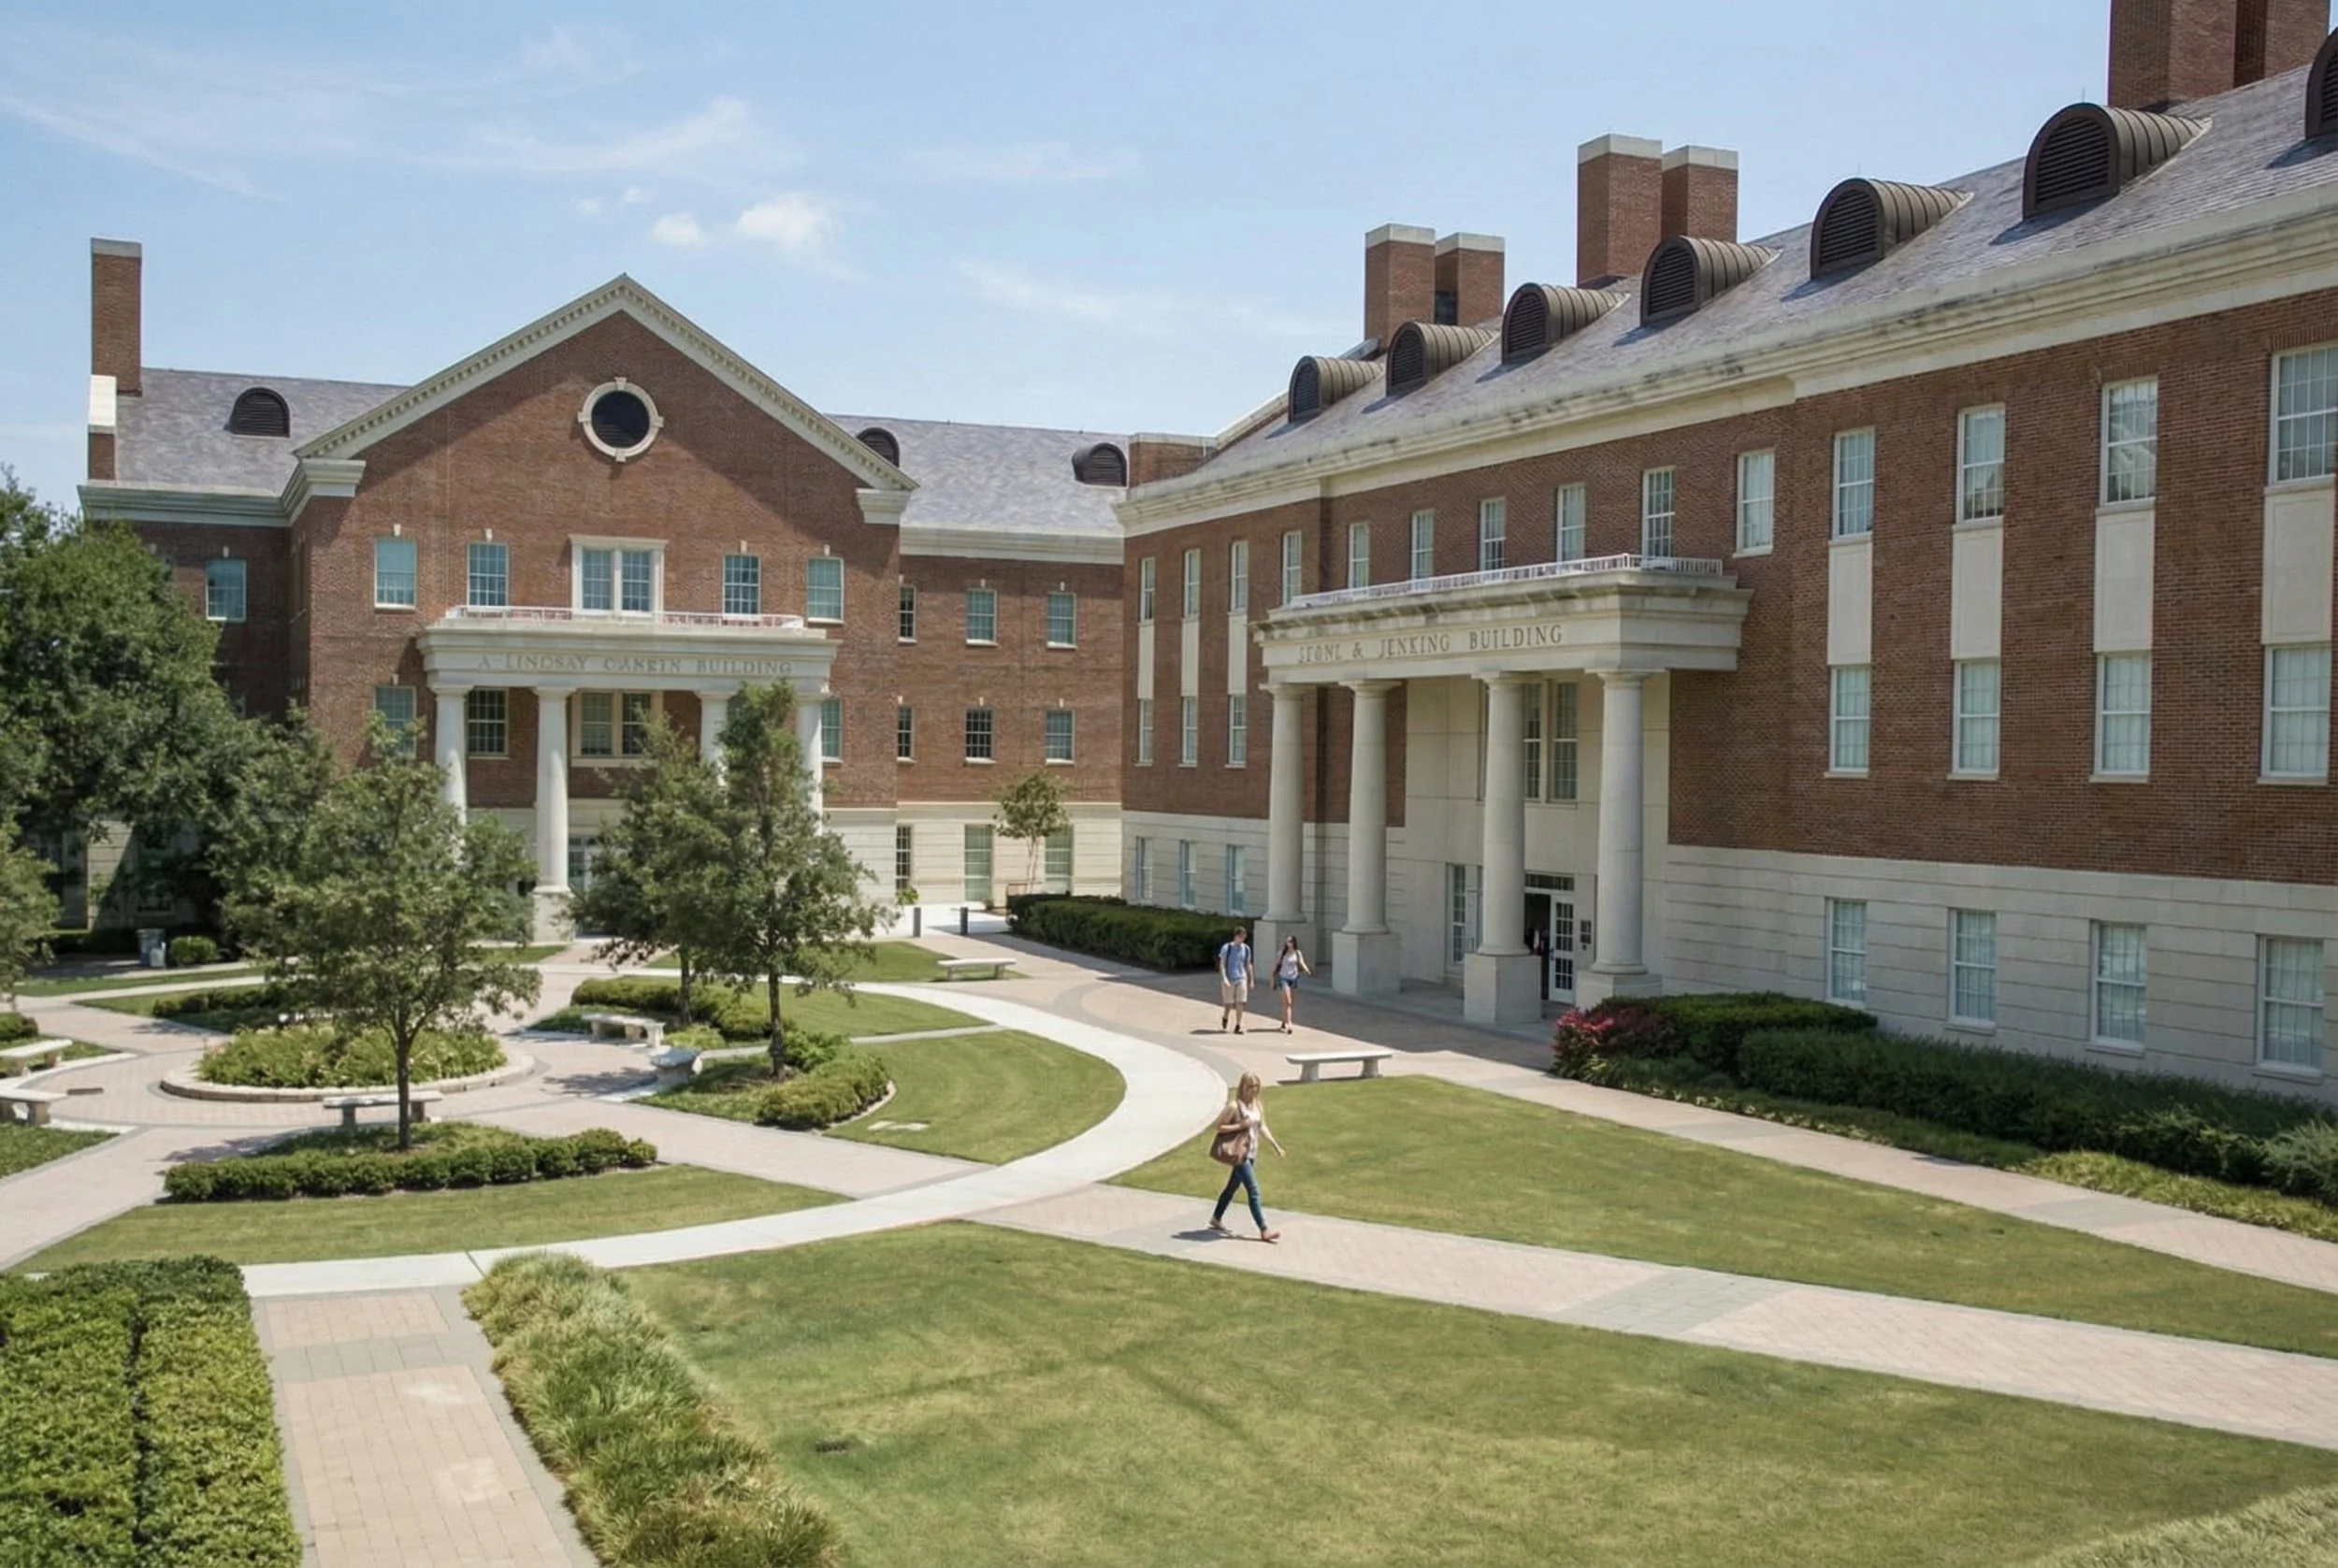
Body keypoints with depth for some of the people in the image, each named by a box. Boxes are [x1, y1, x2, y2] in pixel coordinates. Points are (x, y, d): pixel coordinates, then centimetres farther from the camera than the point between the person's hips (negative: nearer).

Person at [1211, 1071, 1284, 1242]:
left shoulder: (1258, 1106, 8)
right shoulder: (1235, 1107, -14)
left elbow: (1262, 1127, 14)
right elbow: (1219, 1126, -12)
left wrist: (1276, 1146, 8)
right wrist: (1239, 1126, -21)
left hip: (1252, 1154, 8)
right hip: (1240, 1154, -8)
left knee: (1232, 1187, 20)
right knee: (1253, 1191, -10)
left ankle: (1216, 1219, 36)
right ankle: (1264, 1231, -11)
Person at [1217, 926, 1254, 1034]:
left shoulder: (1246, 949, 7)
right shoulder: (1227, 948, -4)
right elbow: (1222, 964, -6)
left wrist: (1251, 980, 15)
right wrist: (1224, 979, -17)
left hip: (1242, 979, 3)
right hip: (1229, 980, -3)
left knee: (1240, 1004, -7)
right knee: (1229, 1005, 4)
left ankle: (1238, 1026, -1)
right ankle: (1224, 1019, 34)